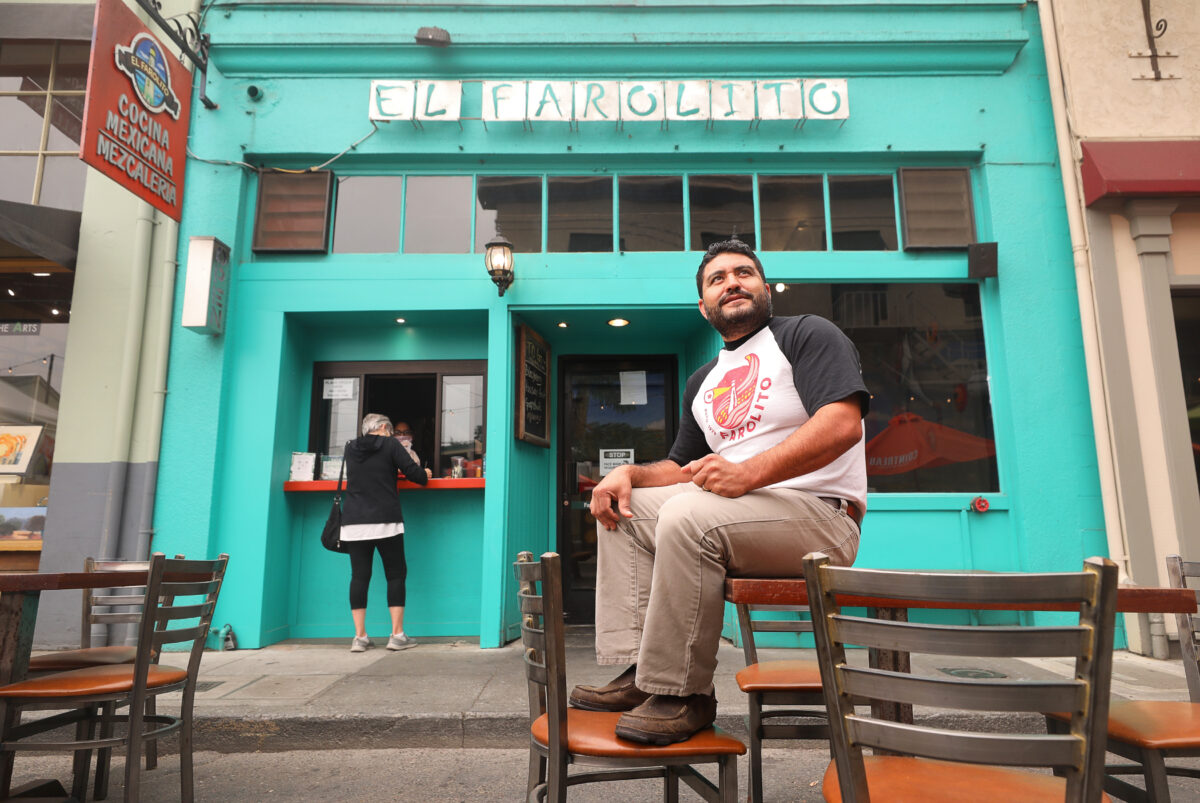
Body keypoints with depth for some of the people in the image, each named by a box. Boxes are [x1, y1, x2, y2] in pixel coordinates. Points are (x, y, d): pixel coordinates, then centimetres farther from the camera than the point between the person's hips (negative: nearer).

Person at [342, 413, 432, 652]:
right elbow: (413, 472, -6)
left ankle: (360, 637, 5)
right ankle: (397, 635, 2)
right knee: (396, 574, 4)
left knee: (359, 576, 5)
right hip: (385, 521, -4)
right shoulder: (390, 444, -1)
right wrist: (425, 475, 15)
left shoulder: (351, 448, 11)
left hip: (354, 522, 4)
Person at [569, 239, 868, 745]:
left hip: (821, 516, -8)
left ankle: (683, 694, -19)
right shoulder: (703, 382, 21)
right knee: (621, 509, 0)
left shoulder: (807, 334, 0)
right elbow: (681, 468, 20)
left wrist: (748, 473, -28)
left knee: (689, 513, -32)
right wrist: (630, 473, -2)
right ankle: (637, 670, -6)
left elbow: (843, 423, -18)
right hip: (741, 511, 8)